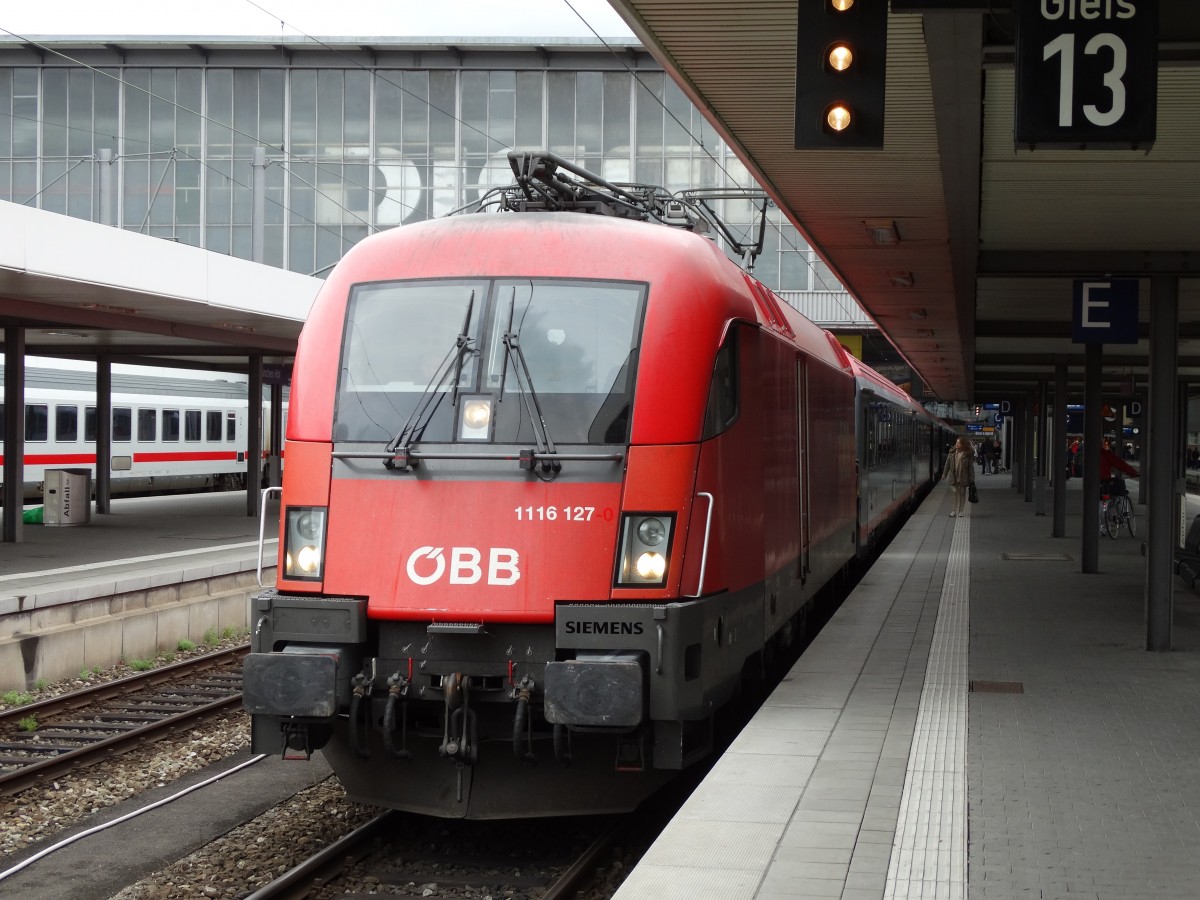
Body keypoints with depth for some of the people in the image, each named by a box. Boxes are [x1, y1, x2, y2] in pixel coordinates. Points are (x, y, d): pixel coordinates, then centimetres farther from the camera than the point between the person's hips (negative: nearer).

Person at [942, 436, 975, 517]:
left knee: (962, 494, 6)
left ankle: (959, 511, 15)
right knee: (955, 494, 1)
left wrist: (971, 479, -5)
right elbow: (947, 464, 8)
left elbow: (971, 467, -3)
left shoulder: (967, 455, -4)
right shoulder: (952, 453, 4)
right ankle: (954, 510, 11)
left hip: (963, 478, -2)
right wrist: (944, 475, 6)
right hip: (954, 477, 2)